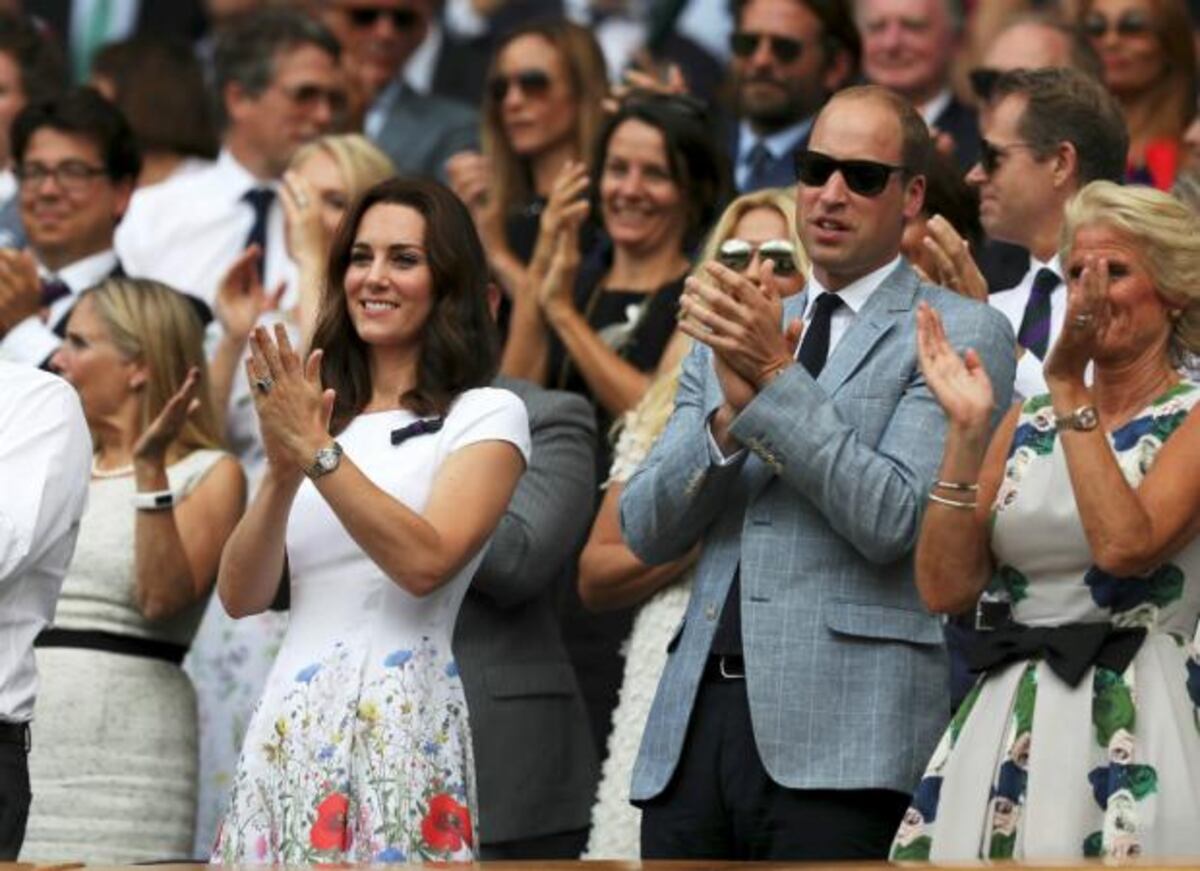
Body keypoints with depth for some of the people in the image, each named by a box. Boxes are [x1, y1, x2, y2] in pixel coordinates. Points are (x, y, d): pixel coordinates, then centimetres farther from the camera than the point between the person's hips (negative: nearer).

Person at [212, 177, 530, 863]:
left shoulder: (487, 415, 3)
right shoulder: (320, 415, 18)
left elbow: (425, 562, -13)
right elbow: (241, 596, 8)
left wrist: (318, 452, -14)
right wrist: (284, 472, -7)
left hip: (400, 726, -5)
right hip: (289, 727, 5)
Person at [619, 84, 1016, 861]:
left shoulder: (961, 333, 3)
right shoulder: (736, 335, 20)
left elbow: (893, 519, -9)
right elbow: (646, 530, 11)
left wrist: (776, 379, -13)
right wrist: (731, 411, -6)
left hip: (843, 737, -5)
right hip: (697, 718, 5)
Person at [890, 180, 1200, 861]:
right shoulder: (1028, 423, 14)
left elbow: (1125, 545, -20)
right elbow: (946, 588, 5)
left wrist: (1069, 389, -13)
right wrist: (967, 430, -3)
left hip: (1132, 726, -5)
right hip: (1006, 723, 5)